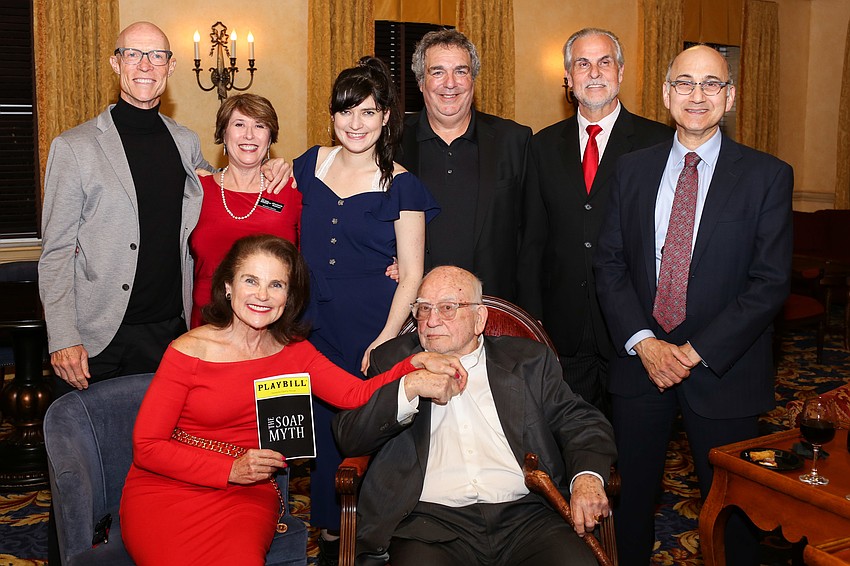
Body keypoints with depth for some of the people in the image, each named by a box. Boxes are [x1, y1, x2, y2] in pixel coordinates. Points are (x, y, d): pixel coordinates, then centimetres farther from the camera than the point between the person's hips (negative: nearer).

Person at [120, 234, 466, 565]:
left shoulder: (294, 352, 5)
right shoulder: (189, 351, -7)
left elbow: (357, 395, -9)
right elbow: (146, 447, -8)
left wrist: (416, 366, -26)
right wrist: (230, 470, -15)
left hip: (246, 496, 2)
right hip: (166, 490, -2)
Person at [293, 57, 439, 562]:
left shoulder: (401, 186, -6)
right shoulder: (311, 165, 5)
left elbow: (412, 274, -8)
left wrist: (384, 341, -14)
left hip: (373, 329, -3)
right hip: (316, 327, 4)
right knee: (323, 431, 10)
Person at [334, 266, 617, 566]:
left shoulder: (528, 360, 16)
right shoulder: (392, 360, 14)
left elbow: (580, 422, 12)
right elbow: (349, 437, 4)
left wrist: (587, 477, -9)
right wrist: (409, 388, -12)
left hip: (525, 513, 1)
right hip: (430, 519, -1)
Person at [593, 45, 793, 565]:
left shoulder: (767, 176, -3)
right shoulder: (633, 170, 5)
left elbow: (771, 282, -9)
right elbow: (610, 264, 3)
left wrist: (696, 352, -15)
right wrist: (643, 342, -10)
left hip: (724, 371, -2)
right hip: (639, 362, 2)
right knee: (634, 497, 15)